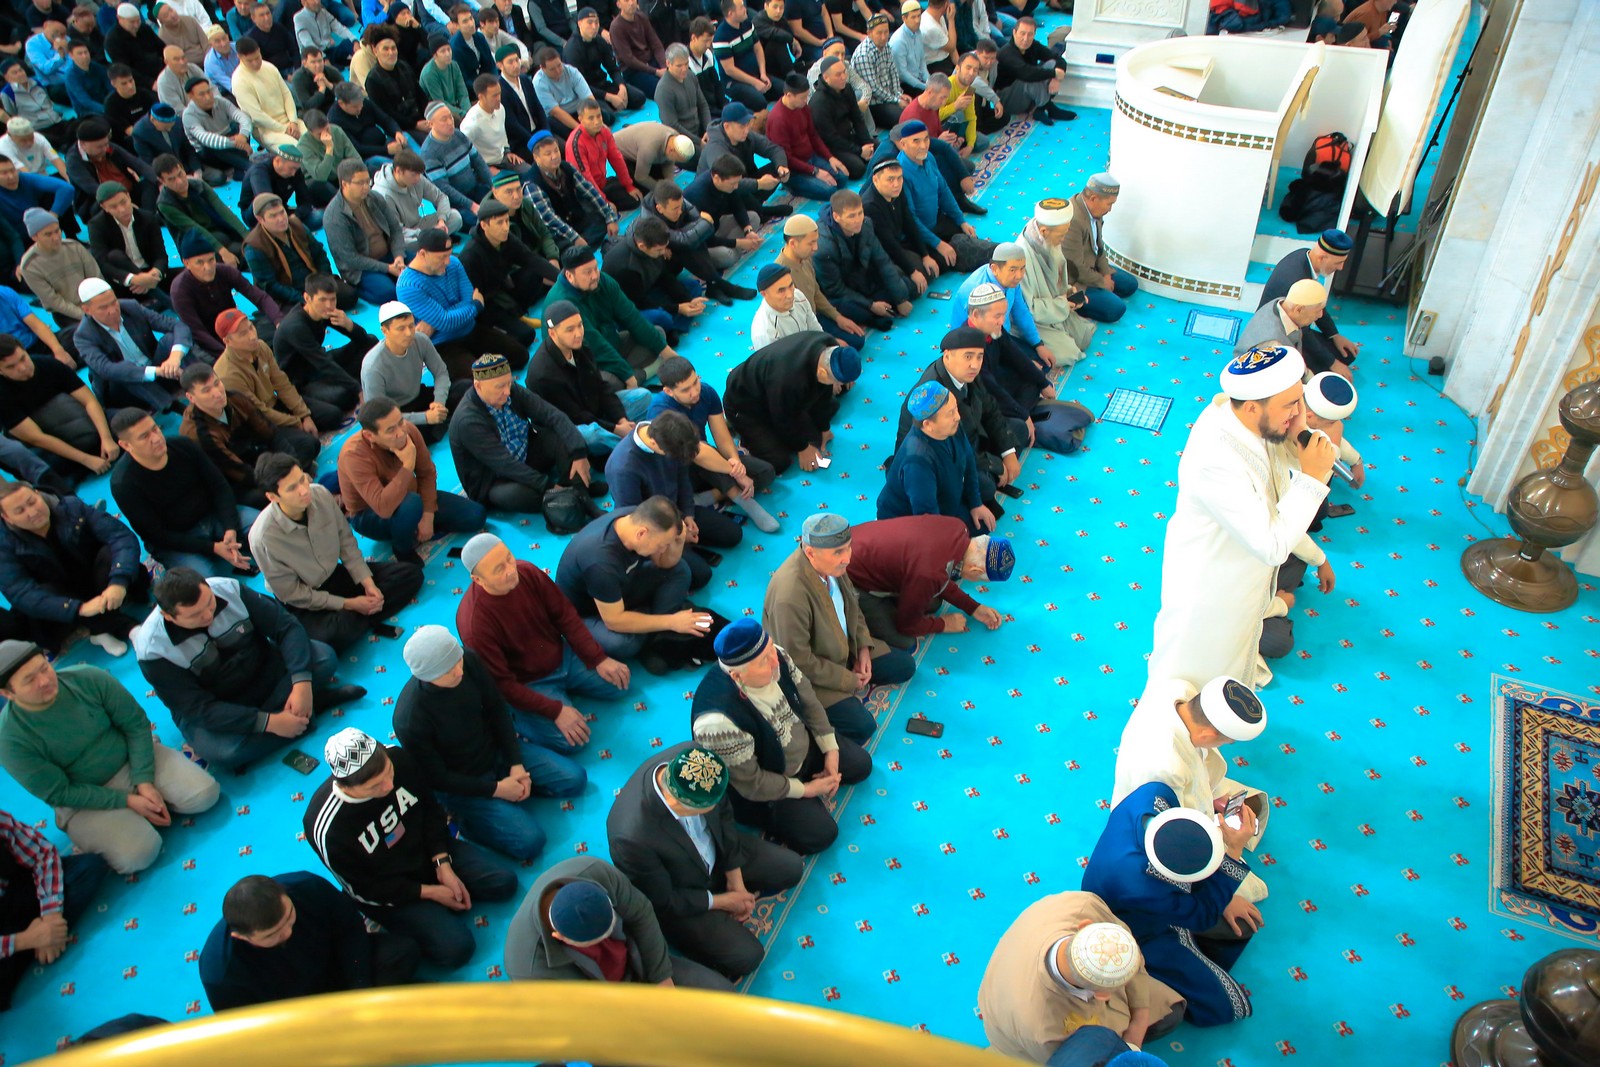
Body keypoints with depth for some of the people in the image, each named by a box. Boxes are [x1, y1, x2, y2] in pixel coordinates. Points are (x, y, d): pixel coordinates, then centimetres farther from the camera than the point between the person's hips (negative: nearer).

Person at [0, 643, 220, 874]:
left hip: (134, 760, 2)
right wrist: (126, 800, -19)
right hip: (85, 800, -2)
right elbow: (58, 794, -14)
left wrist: (144, 781, -16)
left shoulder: (89, 679, -17)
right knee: (137, 854, -24)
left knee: (204, 795, -18)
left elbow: (136, 724, -8)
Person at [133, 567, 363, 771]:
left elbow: (286, 626, -16)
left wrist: (302, 682, -31)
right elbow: (198, 709, -24)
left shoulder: (229, 589, -19)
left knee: (324, 657, -21)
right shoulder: (153, 650, -24)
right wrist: (268, 722, -32)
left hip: (263, 671, 2)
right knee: (225, 751, -35)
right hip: (212, 713, -2)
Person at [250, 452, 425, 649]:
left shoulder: (320, 494, -18)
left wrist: (368, 583, -11)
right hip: (304, 604, -5)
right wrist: (348, 604, -18)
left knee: (411, 574, -5)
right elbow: (291, 594, -18)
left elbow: (346, 541, -2)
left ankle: (355, 620, -15)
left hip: (336, 575, 5)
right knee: (335, 633, -37)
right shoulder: (263, 538, -29)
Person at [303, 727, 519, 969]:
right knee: (454, 948, -17)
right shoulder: (327, 829, -34)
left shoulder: (398, 758, -23)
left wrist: (443, 866, -11)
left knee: (504, 881, -6)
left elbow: (430, 808, -4)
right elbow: (363, 889, -18)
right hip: (386, 893, -4)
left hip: (427, 851, 4)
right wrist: (428, 892, -15)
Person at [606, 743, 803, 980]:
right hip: (675, 899, -5)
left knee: (792, 869, 5)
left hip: (718, 853, 6)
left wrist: (736, 882, -6)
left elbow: (723, 813, -8)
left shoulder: (692, 757, -29)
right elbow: (663, 902, -24)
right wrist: (722, 901, -12)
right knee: (745, 956, -12)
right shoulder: (632, 837, -43)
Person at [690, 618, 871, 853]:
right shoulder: (719, 722, -42)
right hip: (759, 788, -6)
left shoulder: (776, 656, -24)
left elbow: (808, 700, -5)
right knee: (820, 833, -12)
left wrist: (831, 751, -6)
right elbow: (751, 783, -28)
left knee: (861, 765, 9)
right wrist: (806, 789, -17)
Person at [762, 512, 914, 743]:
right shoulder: (790, 596, -38)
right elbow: (800, 662, -28)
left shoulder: (834, 563, -15)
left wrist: (863, 647, -4)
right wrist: (848, 680, -18)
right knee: (862, 726, -17)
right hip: (810, 673, -8)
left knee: (905, 666, 8)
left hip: (845, 647, 8)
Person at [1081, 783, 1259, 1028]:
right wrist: (1235, 851, -35)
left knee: (1246, 921, 11)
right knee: (1227, 1006, -2)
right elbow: (1204, 915, -28)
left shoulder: (1154, 794, -31)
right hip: (1140, 938, -7)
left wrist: (1223, 898, -3)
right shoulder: (1139, 887, -47)